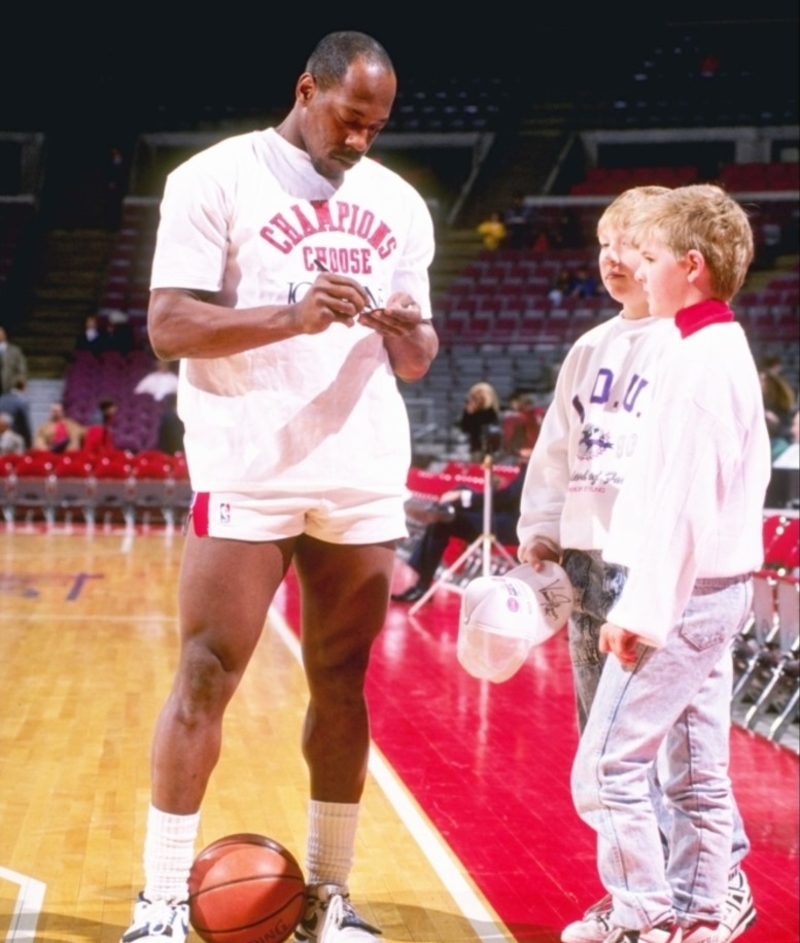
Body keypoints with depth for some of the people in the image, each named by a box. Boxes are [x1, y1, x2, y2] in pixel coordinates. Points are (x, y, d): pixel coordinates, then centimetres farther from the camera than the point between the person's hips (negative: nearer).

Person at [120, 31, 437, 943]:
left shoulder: (398, 204, 15)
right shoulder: (216, 178, -1)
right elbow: (167, 325, -9)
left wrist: (408, 335, -7)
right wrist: (292, 316, -23)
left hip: (366, 475, 5)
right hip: (247, 469, -5)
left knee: (345, 682, 7)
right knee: (206, 675, -4)